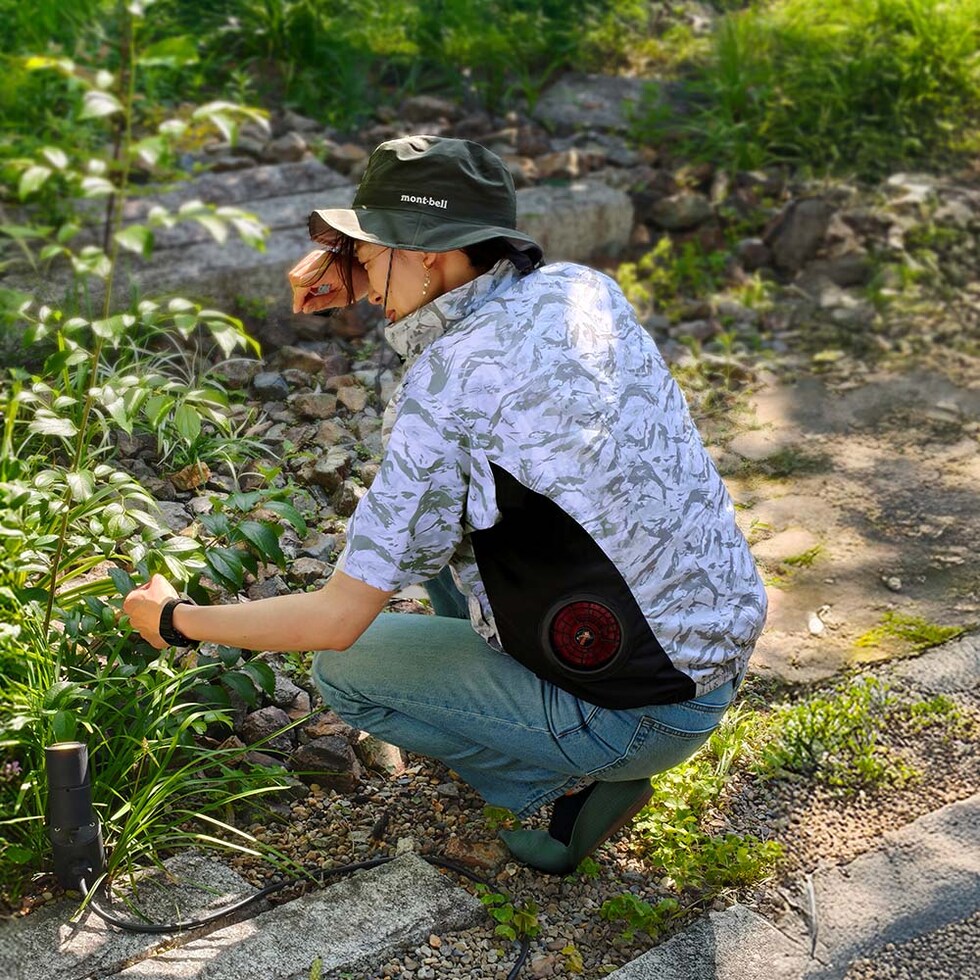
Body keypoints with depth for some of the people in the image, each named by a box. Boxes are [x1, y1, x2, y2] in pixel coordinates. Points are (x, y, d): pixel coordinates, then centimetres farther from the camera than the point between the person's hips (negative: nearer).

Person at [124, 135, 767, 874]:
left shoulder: (443, 392, -22)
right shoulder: (585, 290, -2)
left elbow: (337, 618, -17)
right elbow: (468, 296, 25)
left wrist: (176, 621, -1)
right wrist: (356, 274, 5)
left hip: (639, 719, -7)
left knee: (344, 666, 8)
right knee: (446, 512, 19)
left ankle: (569, 783, 5)